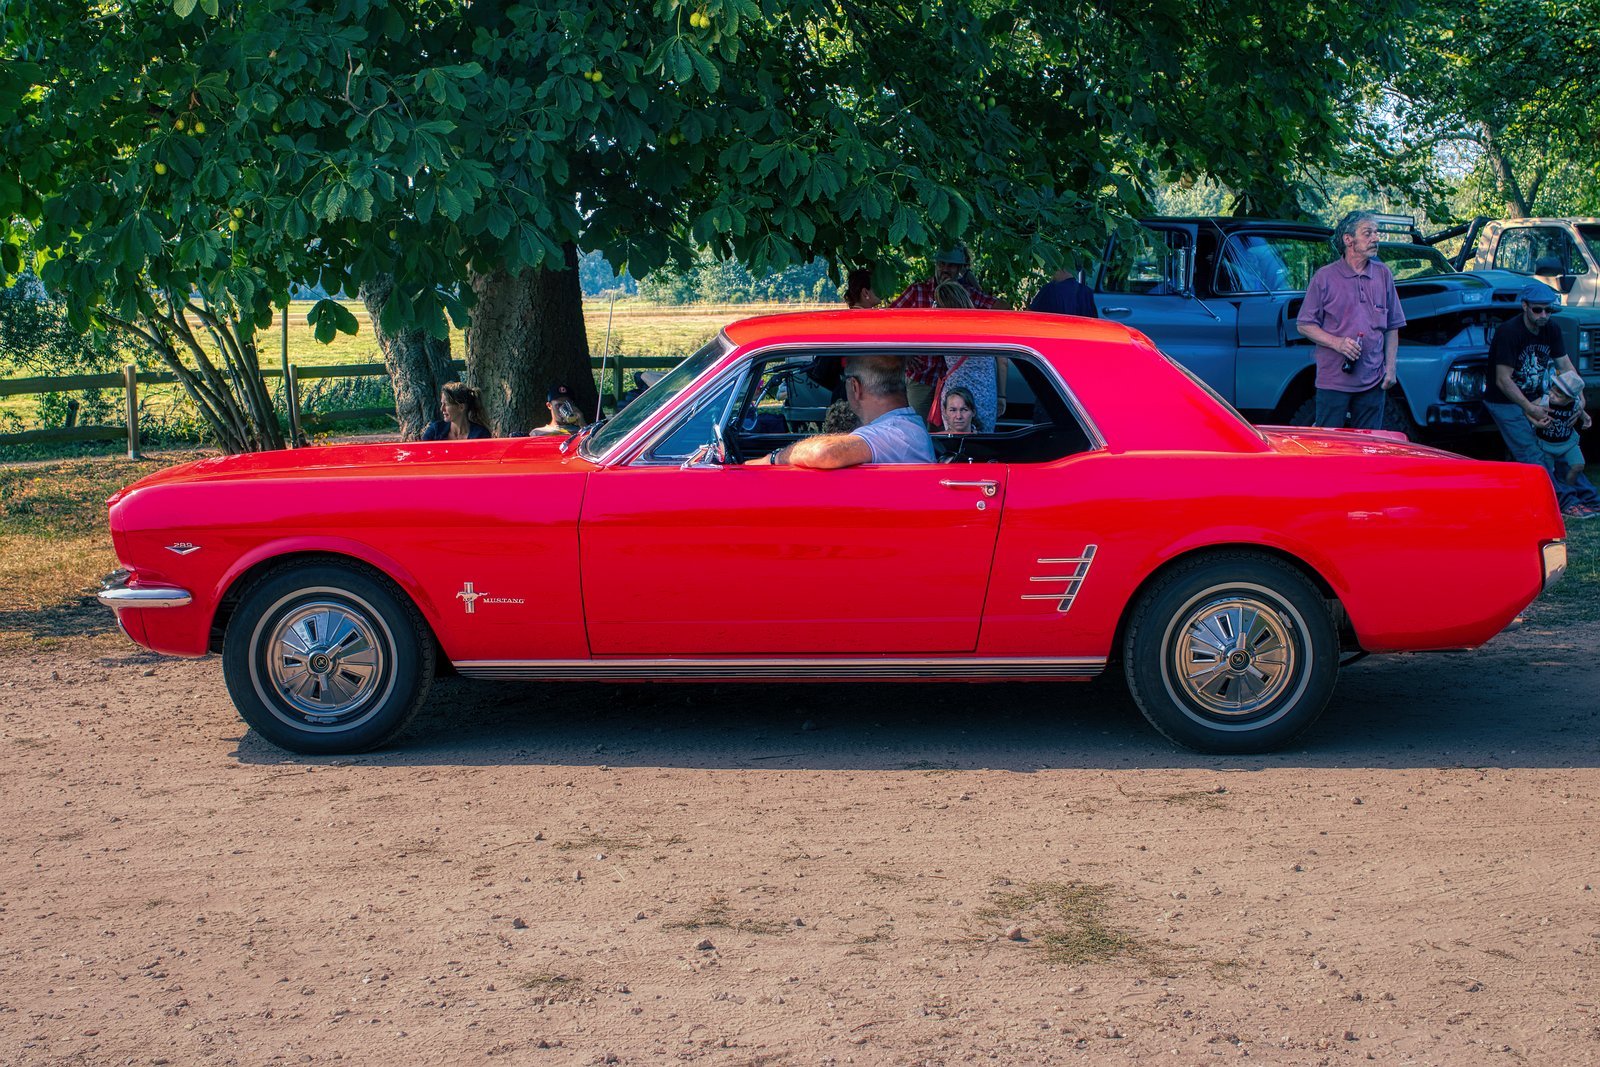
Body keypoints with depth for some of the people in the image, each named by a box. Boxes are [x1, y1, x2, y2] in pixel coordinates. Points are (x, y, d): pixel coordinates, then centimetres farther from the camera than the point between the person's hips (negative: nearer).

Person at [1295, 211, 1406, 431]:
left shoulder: (1383, 275, 10)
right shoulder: (1325, 277, -2)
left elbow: (1392, 328, 13)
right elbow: (1304, 325, -1)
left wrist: (1390, 367, 4)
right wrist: (1337, 343, -15)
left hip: (1373, 381, 4)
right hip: (1333, 379, -4)